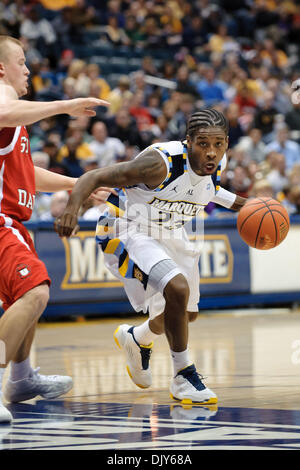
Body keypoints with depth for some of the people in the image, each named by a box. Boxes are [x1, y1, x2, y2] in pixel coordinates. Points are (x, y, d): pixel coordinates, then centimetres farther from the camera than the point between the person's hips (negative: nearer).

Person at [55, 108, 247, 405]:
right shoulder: (161, 163, -34)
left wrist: (242, 204, 6)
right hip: (128, 231, -8)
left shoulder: (217, 164, -13)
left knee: (187, 314, 20)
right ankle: (183, 377, -14)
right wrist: (71, 209, -49)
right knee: (177, 289, -31)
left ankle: (136, 339, 53)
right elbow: (94, 178, -32)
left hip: (170, 234, 8)